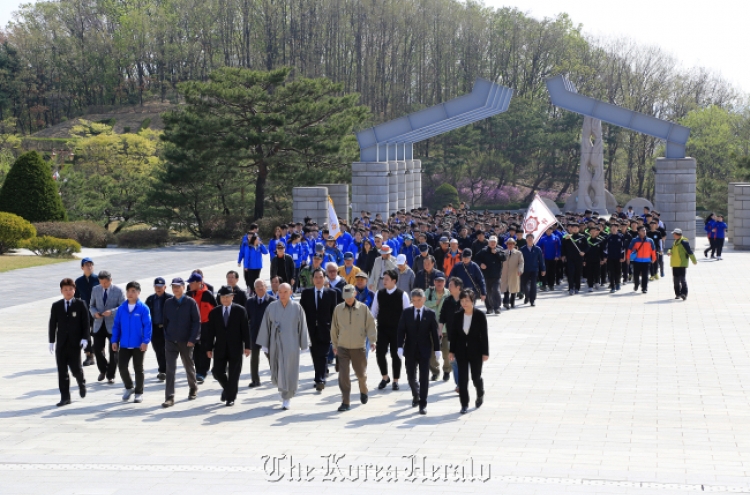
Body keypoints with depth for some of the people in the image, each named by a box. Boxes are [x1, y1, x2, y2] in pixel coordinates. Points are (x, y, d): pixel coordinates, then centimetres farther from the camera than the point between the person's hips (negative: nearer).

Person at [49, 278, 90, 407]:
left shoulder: (80, 304, 0)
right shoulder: (56, 306, 7)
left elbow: (86, 323, -2)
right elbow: (53, 324, 9)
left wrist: (85, 338, -11)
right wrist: (51, 341, 4)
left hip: (75, 343, -3)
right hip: (61, 343, 3)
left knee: (76, 368, -4)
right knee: (62, 371, 1)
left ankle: (81, 383, 30)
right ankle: (65, 397, 7)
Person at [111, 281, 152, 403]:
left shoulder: (143, 308, -9)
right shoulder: (121, 308, 2)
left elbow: (147, 326, -12)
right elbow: (116, 325, 6)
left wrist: (145, 341, -18)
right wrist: (115, 340, 2)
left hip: (138, 346, -3)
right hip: (124, 345, 3)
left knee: (138, 369, 8)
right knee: (122, 367, 1)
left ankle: (139, 393, 20)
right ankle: (129, 388, 25)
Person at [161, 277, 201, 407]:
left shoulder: (190, 302, -5)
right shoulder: (168, 303, 4)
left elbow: (197, 322, -7)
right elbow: (165, 321, 10)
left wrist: (192, 339, -13)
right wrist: (166, 337, 2)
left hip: (186, 342, -2)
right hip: (171, 342, 2)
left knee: (189, 366, 15)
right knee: (170, 369, -6)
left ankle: (193, 388, 40)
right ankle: (169, 397, -8)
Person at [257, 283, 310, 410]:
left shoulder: (297, 308, -5)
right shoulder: (271, 307, -1)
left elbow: (302, 328, -1)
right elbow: (265, 326, 2)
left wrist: (303, 346, -1)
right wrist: (264, 344, 1)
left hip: (291, 346, -2)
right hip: (275, 344, 2)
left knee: (289, 372, -1)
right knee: (277, 371, 10)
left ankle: (287, 398, 10)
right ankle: (282, 387, 40)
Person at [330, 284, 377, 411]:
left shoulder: (363, 308, -3)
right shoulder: (338, 309, 0)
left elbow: (371, 325, -1)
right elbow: (334, 328, 8)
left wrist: (372, 340, -12)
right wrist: (334, 345, 11)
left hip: (359, 347, 0)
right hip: (343, 347, 0)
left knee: (361, 373, 13)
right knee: (343, 375, -8)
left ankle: (363, 391, 43)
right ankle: (345, 402, -4)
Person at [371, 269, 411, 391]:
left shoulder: (402, 295, -8)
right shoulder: (379, 294, 1)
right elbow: (374, 311, 8)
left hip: (397, 330, -2)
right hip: (382, 328, 3)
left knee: (395, 355, 5)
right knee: (379, 353, -3)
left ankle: (395, 380, 19)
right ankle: (385, 377, 20)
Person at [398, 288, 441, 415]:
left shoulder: (430, 314, -1)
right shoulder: (406, 313, 2)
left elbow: (435, 332, 0)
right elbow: (401, 331, -1)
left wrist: (437, 349, -2)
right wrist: (400, 347, -11)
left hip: (424, 350, -2)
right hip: (410, 350, 2)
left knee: (424, 378, -3)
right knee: (411, 376, 8)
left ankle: (423, 404, 3)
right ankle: (416, 395, 37)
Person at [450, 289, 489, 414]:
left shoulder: (480, 315, -9)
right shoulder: (457, 316, -1)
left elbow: (484, 335, -8)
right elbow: (453, 334, 4)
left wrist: (485, 352, -9)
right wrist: (452, 351, 2)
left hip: (476, 351, -2)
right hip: (461, 351, 2)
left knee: (476, 376, 9)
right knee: (462, 378, -1)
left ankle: (480, 395, 39)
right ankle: (464, 404, 7)